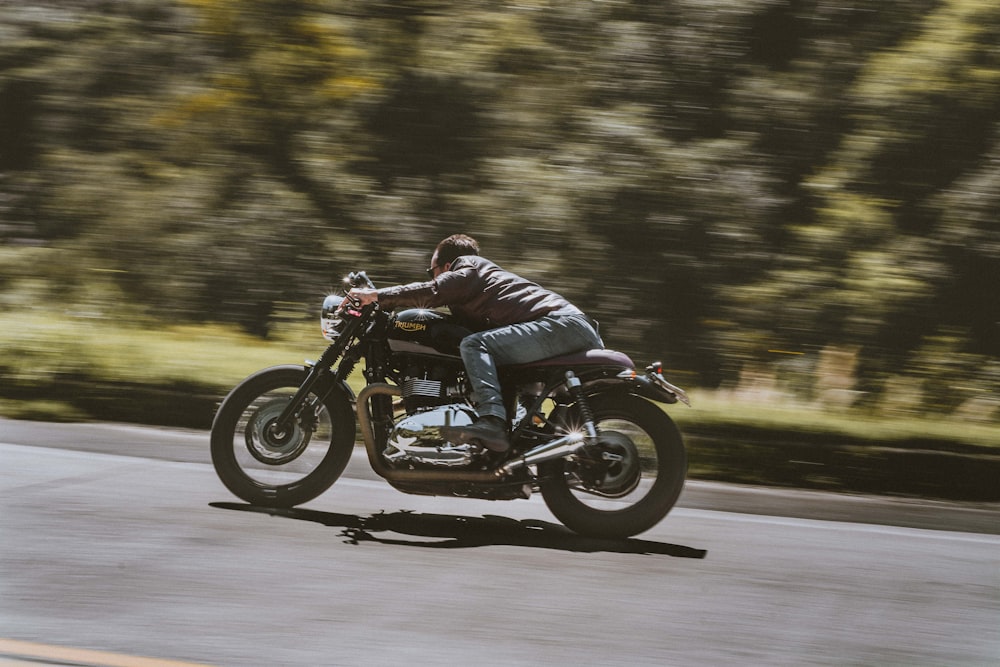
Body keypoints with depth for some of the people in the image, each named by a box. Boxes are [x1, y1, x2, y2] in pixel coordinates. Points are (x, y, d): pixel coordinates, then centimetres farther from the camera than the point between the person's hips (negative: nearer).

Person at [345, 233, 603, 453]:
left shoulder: (468, 268, 7)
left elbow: (432, 292, -10)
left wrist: (377, 296, -8)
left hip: (561, 322, -10)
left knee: (474, 345, -20)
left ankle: (492, 420, -37)